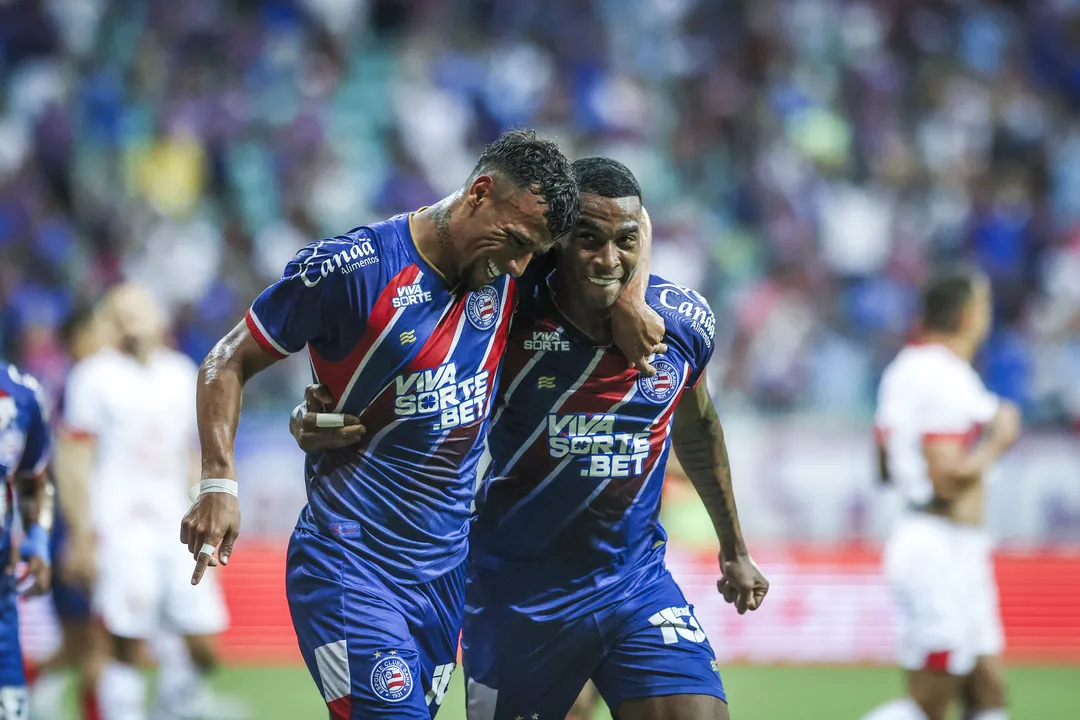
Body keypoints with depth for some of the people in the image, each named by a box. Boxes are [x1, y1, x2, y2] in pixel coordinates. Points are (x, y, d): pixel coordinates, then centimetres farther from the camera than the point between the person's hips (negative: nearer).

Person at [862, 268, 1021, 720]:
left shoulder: (905, 369, 13)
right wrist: (997, 441, -8)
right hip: (943, 545, -10)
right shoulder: (945, 380, -17)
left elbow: (885, 470, 20)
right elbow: (948, 479, -23)